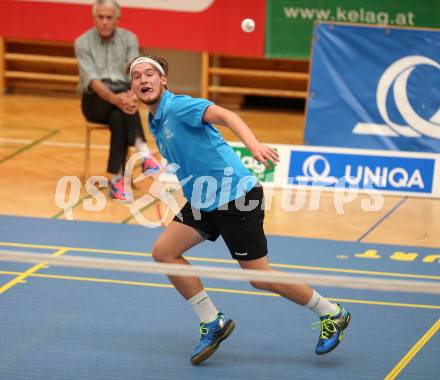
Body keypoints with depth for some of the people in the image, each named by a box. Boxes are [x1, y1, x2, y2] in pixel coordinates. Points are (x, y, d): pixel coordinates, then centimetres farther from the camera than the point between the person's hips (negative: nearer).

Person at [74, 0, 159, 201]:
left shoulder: (129, 39, 3)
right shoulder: (83, 42, -4)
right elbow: (91, 79, -18)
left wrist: (133, 95, -35)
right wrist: (114, 98, -38)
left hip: (122, 95, 2)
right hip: (95, 101, -2)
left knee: (118, 118, -35)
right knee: (119, 110, -36)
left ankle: (116, 180, -38)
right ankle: (143, 153, -49)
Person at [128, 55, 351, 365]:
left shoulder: (178, 106, -14)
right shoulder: (156, 124, 13)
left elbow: (225, 115, -31)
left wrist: (253, 144, -48)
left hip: (236, 197, -9)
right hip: (203, 202, 9)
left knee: (260, 278, -4)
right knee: (164, 251, -3)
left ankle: (332, 314, 15)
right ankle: (213, 322, 6)